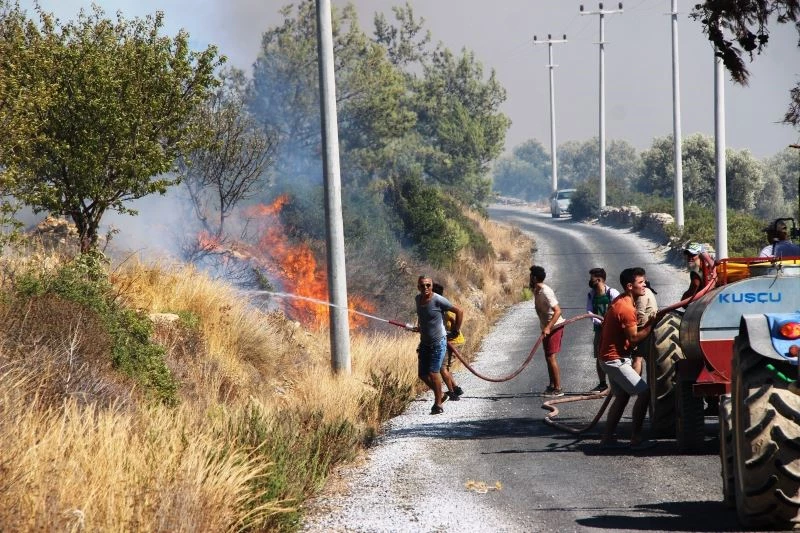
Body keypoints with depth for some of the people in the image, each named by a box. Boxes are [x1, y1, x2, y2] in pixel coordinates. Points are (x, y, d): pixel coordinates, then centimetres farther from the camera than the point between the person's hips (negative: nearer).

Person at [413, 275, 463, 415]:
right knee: (422, 374, 7)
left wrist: (456, 330, -5)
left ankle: (438, 404, 6)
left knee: (433, 372, -8)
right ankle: (440, 395, 28)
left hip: (438, 342, -7)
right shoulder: (418, 299, 2)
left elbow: (459, 311, -10)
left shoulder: (438, 300, -18)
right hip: (424, 342, 7)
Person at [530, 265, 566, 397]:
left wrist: (548, 327, -32)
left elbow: (558, 311, -28)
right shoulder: (536, 291, 7)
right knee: (548, 357, 14)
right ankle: (552, 386, 22)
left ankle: (558, 388, -10)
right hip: (547, 327, 10)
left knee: (551, 357, -11)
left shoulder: (546, 292, -22)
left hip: (554, 326, -10)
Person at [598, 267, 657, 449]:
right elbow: (634, 338, -21)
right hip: (616, 359, -11)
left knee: (622, 396, 17)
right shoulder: (626, 308, -23)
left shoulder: (620, 302, 10)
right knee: (644, 392, -11)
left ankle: (608, 438, 18)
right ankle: (636, 439, -10)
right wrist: (651, 324, -17)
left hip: (612, 357, 11)